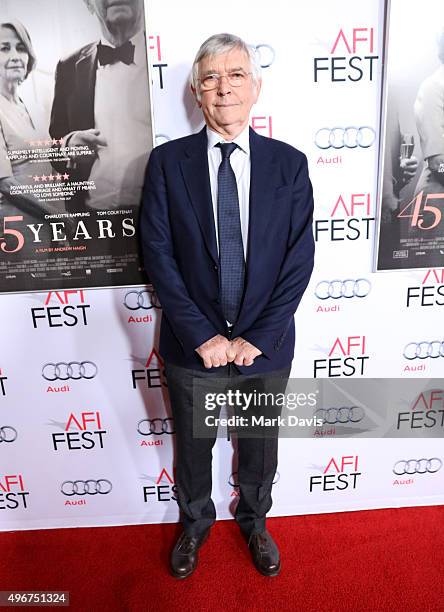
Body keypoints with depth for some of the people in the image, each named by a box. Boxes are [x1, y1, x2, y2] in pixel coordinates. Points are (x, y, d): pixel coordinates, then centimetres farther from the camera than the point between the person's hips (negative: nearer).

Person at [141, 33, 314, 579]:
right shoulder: (166, 162, -4)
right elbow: (158, 255, -9)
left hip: (265, 346, 1)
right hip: (192, 346, 0)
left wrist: (256, 338, -13)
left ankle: (254, 520, 53)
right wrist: (203, 335, -14)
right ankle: (195, 523, 52)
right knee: (191, 446, 21)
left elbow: (299, 259, -7)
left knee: (259, 446, 22)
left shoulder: (289, 164, -2)